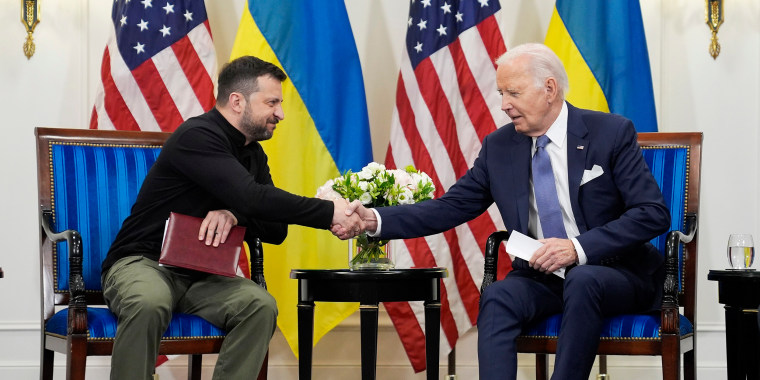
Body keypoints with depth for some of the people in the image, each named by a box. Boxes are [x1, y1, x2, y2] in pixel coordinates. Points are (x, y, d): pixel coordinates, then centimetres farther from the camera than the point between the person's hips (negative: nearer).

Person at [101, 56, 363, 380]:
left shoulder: (254, 154, 10)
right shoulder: (198, 137, -17)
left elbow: (276, 231, 5)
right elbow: (252, 198, -30)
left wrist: (233, 214, -17)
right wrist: (329, 212, -26)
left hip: (202, 276, 7)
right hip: (143, 264, -7)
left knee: (261, 305, -23)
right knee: (148, 304, -40)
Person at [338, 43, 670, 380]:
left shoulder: (611, 133, -6)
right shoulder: (499, 147, 5)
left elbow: (653, 214, -12)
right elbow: (451, 208, 4)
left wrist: (579, 248, -23)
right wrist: (375, 220, -10)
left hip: (614, 273, -3)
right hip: (541, 276, 3)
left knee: (582, 281, -35)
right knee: (497, 298, -28)